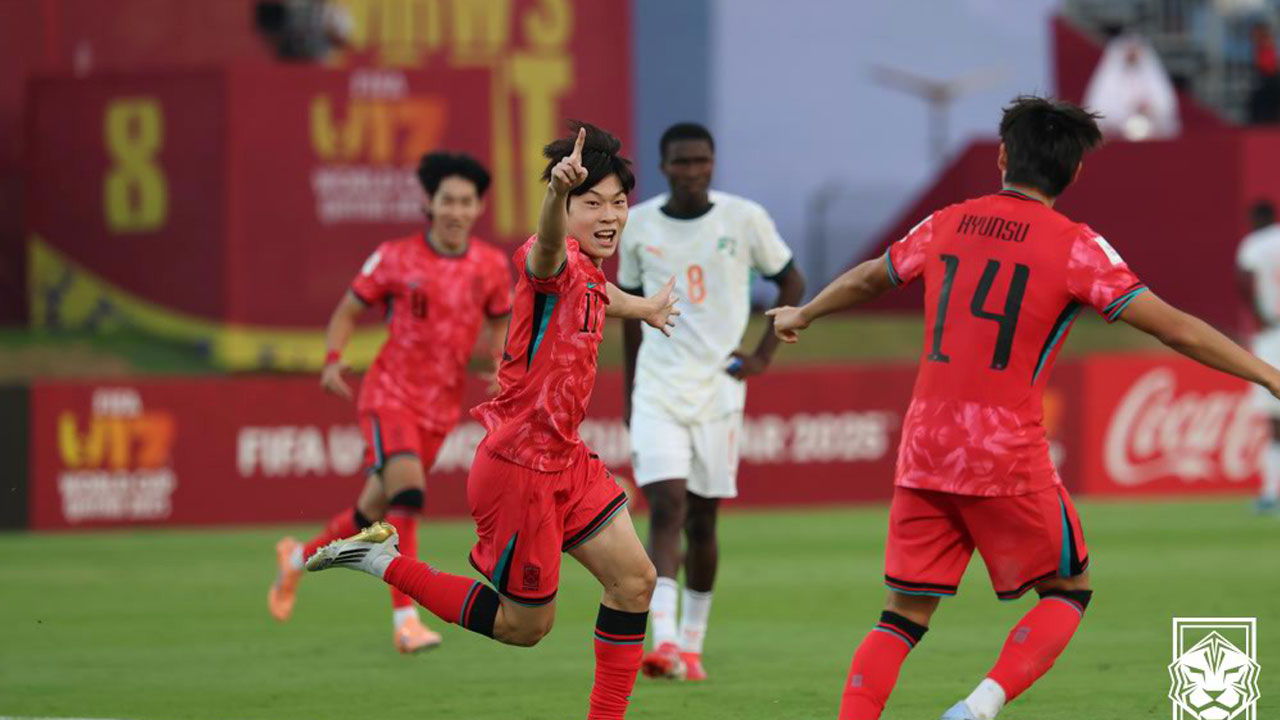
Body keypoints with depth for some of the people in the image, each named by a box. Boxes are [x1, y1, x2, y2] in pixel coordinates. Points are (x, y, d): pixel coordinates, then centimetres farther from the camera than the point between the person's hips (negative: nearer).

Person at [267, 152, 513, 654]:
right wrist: (333, 360, -13)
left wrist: (495, 363, -4)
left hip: (441, 407, 4)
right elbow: (348, 311, 3)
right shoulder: (396, 259, -7)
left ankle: (299, 557, 40)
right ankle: (406, 619, -24)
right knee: (406, 492, -25)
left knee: (376, 510, 11)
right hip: (390, 394, -4)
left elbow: (498, 323, 17)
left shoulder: (492, 267, 0)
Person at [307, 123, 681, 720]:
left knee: (633, 581, 7)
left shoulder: (588, 275, 8)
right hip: (519, 465, -9)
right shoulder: (556, 263, -21)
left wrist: (643, 308, 55)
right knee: (524, 625, 3)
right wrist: (558, 191, -71)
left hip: (562, 459, 9)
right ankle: (384, 563, 13)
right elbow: (546, 252, -49)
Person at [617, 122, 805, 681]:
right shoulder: (638, 225, 2)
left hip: (719, 386, 0)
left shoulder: (744, 219, -2)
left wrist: (764, 354, 0)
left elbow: (792, 283, 10)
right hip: (657, 390, 0)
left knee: (702, 519, 6)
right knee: (665, 507, -15)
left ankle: (691, 645, 19)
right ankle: (663, 641, -23)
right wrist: (629, 391, 16)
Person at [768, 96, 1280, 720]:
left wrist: (802, 316, 46)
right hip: (1007, 458, -4)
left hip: (924, 452, 4)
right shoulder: (1075, 247, -5)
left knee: (904, 616, 11)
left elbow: (866, 279, 27)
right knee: (1068, 592, 13)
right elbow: (1171, 326, -10)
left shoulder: (947, 225, 9)